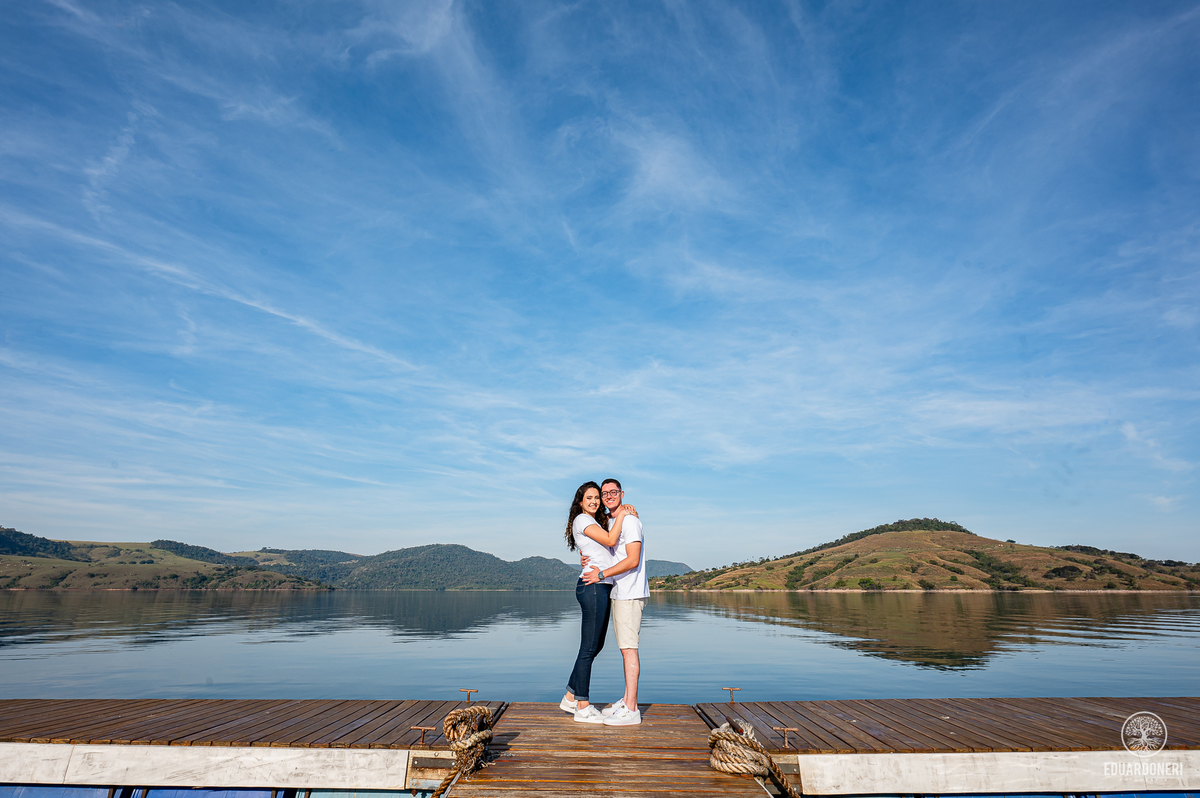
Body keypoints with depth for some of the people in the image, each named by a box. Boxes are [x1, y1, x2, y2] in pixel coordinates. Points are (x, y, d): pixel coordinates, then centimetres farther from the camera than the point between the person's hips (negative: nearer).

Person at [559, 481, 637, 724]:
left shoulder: (596, 522, 22)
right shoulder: (581, 520, -6)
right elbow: (610, 540, -15)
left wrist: (623, 514, 10)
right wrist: (620, 516, -2)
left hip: (601, 587, 10)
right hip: (593, 586, -10)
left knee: (596, 645, 14)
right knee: (589, 647, -4)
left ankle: (570, 697, 23)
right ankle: (582, 707, 4)